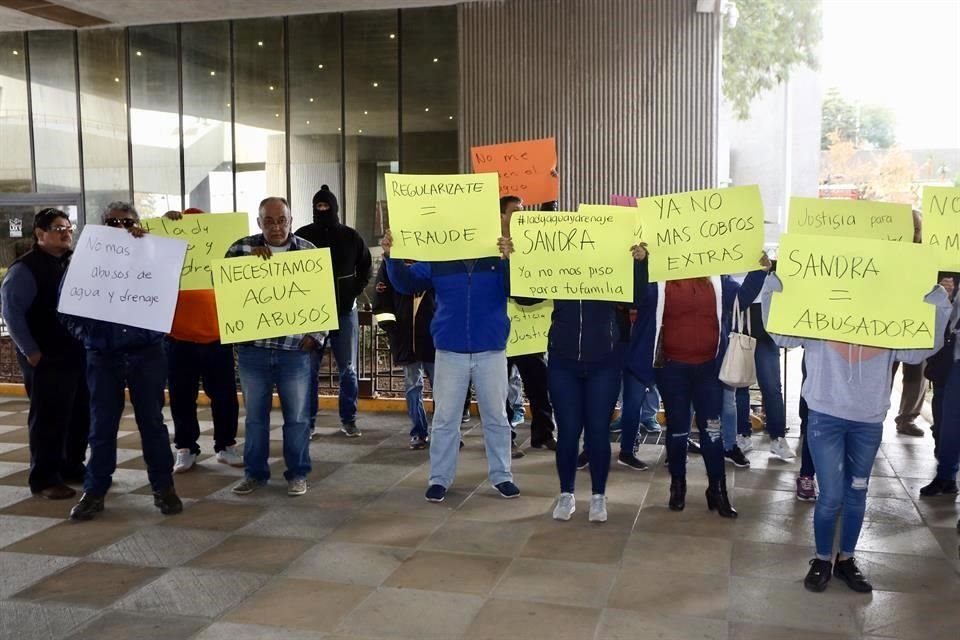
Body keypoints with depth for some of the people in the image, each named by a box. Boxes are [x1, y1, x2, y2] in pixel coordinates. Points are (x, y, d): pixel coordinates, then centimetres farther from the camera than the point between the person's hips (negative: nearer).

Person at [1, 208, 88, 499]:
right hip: (46, 358, -7)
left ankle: (72, 466, 29)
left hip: (78, 353, 7)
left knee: (81, 414, 13)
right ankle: (44, 478, 10)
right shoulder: (25, 269, -9)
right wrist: (30, 351, -14)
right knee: (49, 418, -1)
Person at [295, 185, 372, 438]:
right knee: (309, 368, 1)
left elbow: (366, 269, 12)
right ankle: (308, 421, 9)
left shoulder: (351, 236, 2)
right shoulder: (303, 235, -1)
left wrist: (353, 293, 1)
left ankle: (349, 419, 15)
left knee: (347, 368, 5)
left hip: (344, 310, 1)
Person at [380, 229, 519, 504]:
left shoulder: (498, 259, -2)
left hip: (491, 352, 0)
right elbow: (406, 283, 2)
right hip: (450, 353, 1)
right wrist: (391, 257, -15)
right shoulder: (437, 260, 2)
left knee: (496, 417, 11)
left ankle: (501, 476, 24)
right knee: (445, 419, 7)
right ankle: (439, 479, 17)